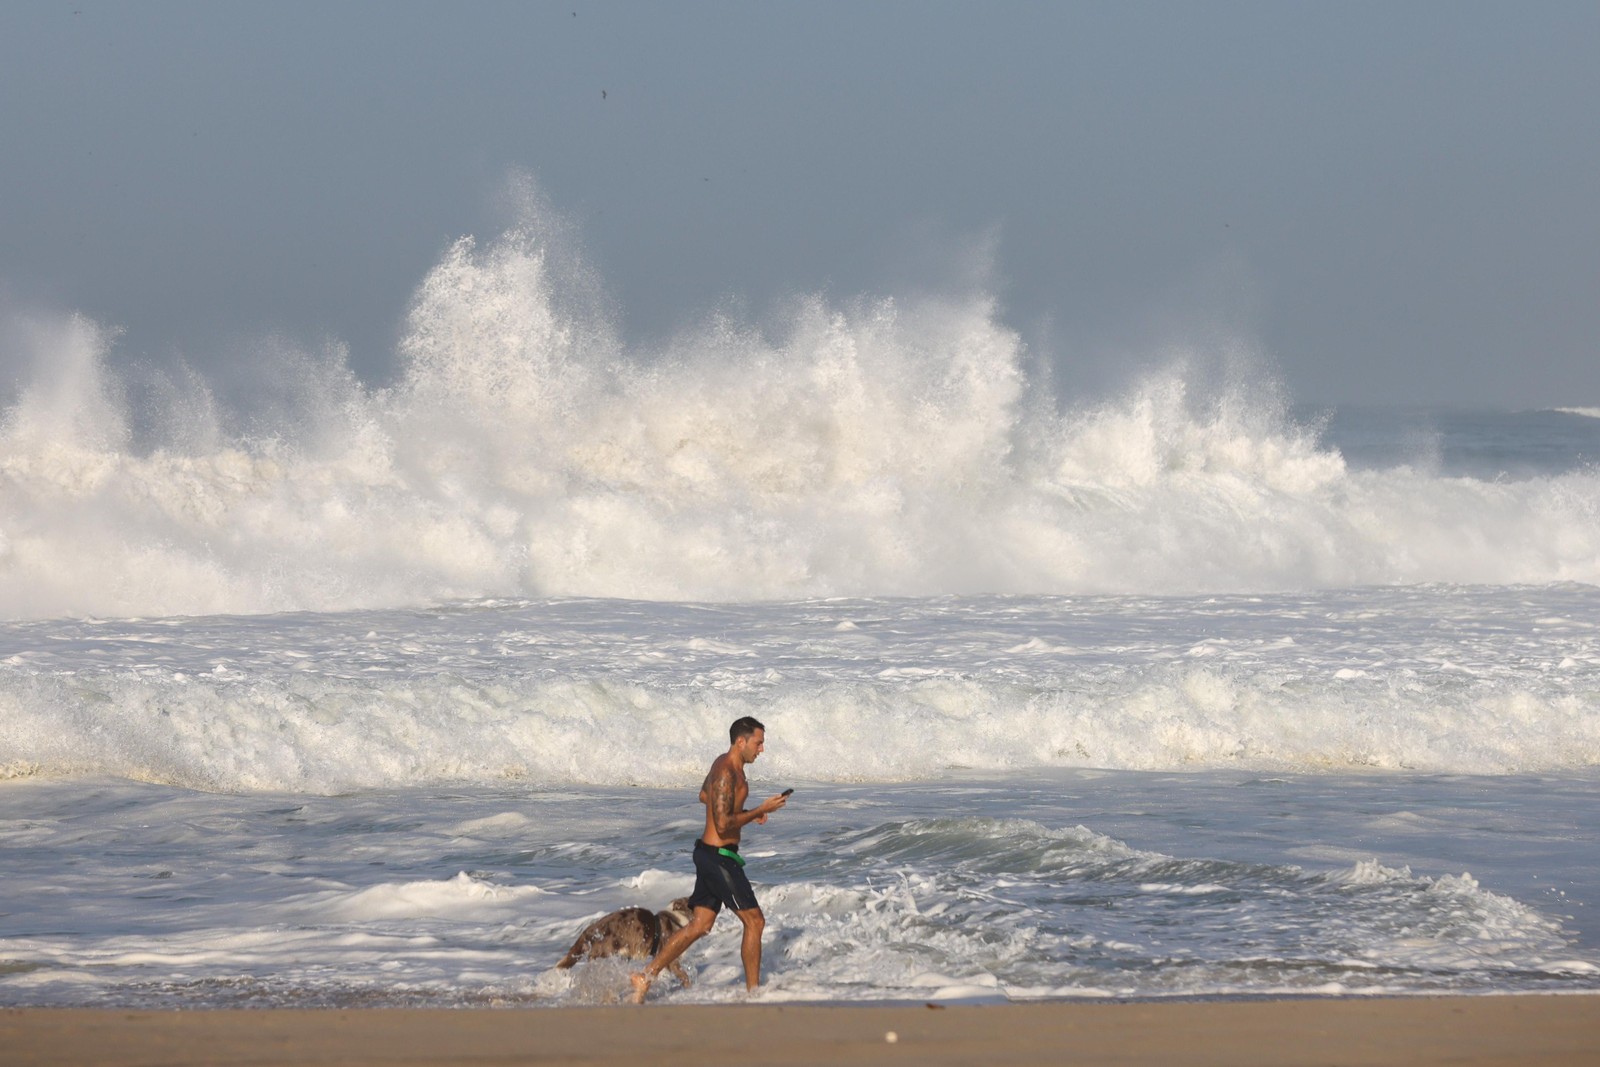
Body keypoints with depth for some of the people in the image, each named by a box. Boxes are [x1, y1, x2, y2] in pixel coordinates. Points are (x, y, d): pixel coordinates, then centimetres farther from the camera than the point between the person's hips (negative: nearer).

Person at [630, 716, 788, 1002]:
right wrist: (761, 811, -18)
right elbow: (723, 826, -26)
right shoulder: (726, 774, -21)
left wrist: (745, 813, 20)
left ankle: (646, 977, 7)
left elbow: (704, 796, 30)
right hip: (719, 856, -10)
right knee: (754, 921, -1)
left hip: (708, 853, 10)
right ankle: (753, 992, 7)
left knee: (700, 925, 10)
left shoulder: (724, 764, 11)